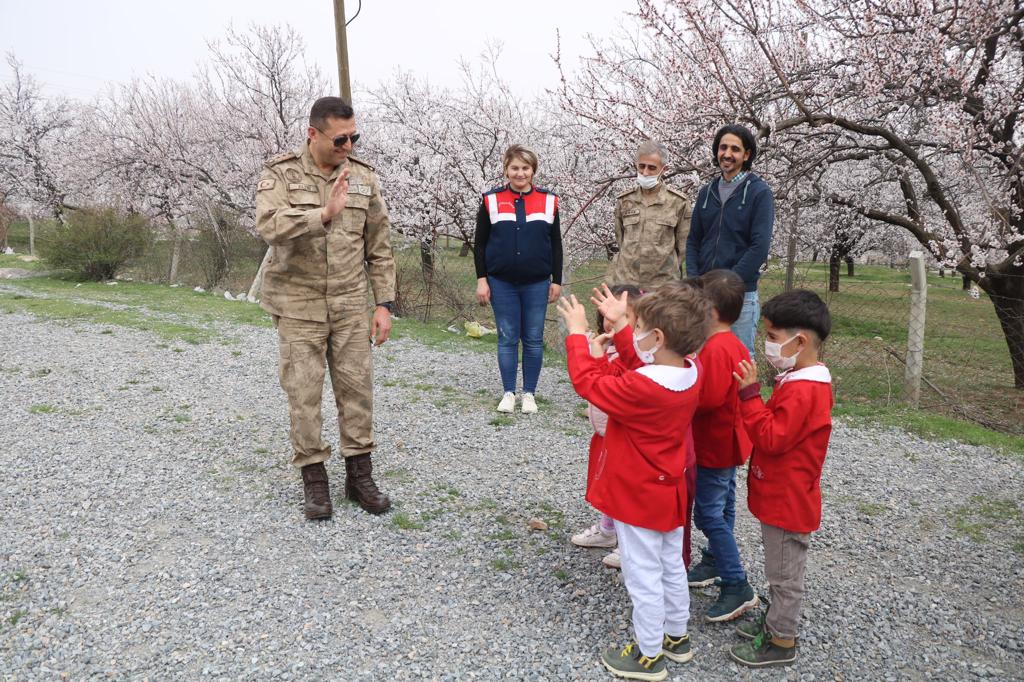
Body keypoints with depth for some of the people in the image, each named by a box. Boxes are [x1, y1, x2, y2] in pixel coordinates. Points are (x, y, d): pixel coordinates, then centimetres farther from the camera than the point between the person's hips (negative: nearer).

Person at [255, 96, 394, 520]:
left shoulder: (364, 177, 3)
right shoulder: (281, 174, -5)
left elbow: (379, 247, 6)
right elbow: (268, 225, -24)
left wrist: (384, 304, 2)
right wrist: (325, 214, -36)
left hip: (350, 305, 3)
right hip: (298, 305, -2)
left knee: (356, 388, 4)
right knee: (304, 392, 2)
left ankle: (359, 477, 17)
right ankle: (314, 481, 15)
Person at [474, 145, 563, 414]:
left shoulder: (548, 201, 4)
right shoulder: (492, 200, 2)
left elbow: (556, 244, 8)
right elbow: (480, 243, 4)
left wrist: (556, 280, 4)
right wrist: (481, 279, -2)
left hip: (537, 283, 1)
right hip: (501, 283, 0)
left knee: (533, 339, 5)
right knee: (507, 338, 5)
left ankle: (529, 393, 16)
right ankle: (508, 393, 16)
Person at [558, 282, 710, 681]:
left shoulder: (640, 388, -32)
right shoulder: (689, 373, -6)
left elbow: (588, 383, -20)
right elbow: (641, 365, 11)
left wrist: (577, 333, -11)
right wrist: (619, 326, 9)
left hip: (638, 497, -9)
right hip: (668, 491, 9)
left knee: (643, 577, 8)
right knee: (671, 567, 23)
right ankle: (676, 636, 42)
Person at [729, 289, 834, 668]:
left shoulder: (802, 391, -28)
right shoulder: (804, 380, 5)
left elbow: (772, 438, -28)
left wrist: (750, 395, -27)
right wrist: (754, 394, 3)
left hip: (787, 501, -10)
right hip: (782, 496, 10)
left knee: (784, 572, 8)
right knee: (780, 567, 24)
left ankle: (782, 642, 24)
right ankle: (777, 619, 41)